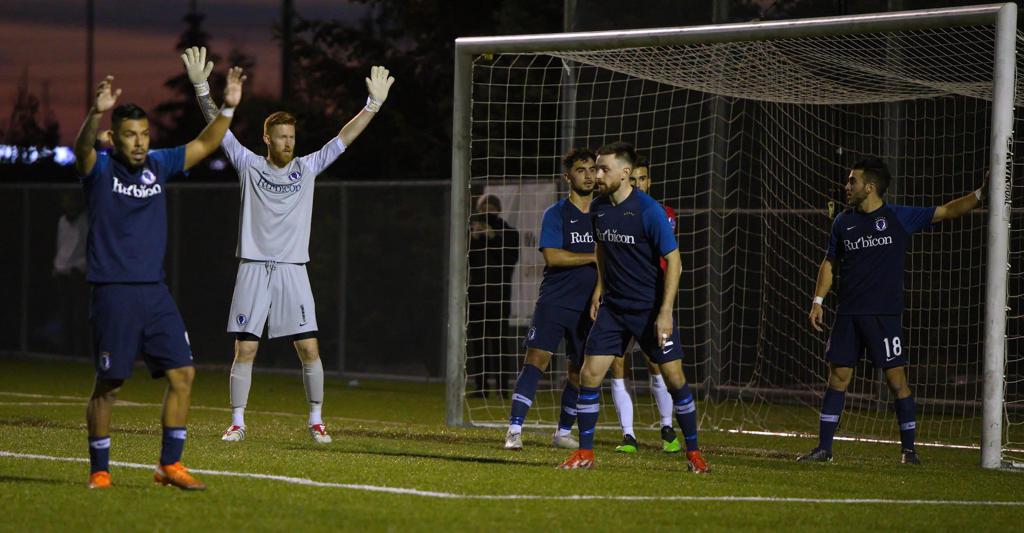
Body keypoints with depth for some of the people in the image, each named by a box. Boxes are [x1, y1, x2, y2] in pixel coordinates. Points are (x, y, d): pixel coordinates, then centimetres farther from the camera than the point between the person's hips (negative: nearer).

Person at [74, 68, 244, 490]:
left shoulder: (158, 165, 11)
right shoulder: (99, 168, -4)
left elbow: (204, 145, 15)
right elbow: (82, 147, -26)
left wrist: (228, 108, 0)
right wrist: (96, 114, -46)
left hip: (155, 292, 5)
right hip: (113, 292, -5)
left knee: (182, 374, -1)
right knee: (108, 383, -1)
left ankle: (170, 465, 7)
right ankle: (99, 470, 10)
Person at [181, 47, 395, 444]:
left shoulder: (307, 168, 7)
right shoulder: (249, 166, 4)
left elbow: (345, 137, 5)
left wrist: (375, 103, -2)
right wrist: (201, 87, -9)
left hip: (293, 270, 1)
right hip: (253, 269, -1)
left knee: (309, 350, -3)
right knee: (244, 351, -1)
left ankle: (316, 421, 7)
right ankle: (237, 422, 7)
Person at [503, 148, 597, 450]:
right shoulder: (556, 214, -2)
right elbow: (552, 256, -15)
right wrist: (593, 258, -13)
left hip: (588, 306, 4)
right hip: (554, 301, -4)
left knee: (579, 371, 8)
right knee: (537, 359, -16)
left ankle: (563, 433, 23)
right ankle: (515, 430, -18)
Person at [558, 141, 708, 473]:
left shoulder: (649, 210, -16)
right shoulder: (598, 207, 2)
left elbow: (673, 260, -14)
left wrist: (665, 312, -18)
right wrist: (600, 287, 12)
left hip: (651, 308, -5)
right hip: (613, 307, 5)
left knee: (674, 377, -2)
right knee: (589, 374, -5)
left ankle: (693, 452, 12)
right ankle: (585, 453, 4)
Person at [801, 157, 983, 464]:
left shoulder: (899, 218, -1)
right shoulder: (843, 222, 10)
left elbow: (948, 211, -2)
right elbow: (830, 263, 19)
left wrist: (980, 194, -14)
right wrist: (818, 301, 10)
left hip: (884, 315, -3)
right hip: (848, 315, 3)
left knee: (897, 379, -5)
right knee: (838, 378, 3)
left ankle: (908, 449, 4)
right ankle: (824, 447, 8)